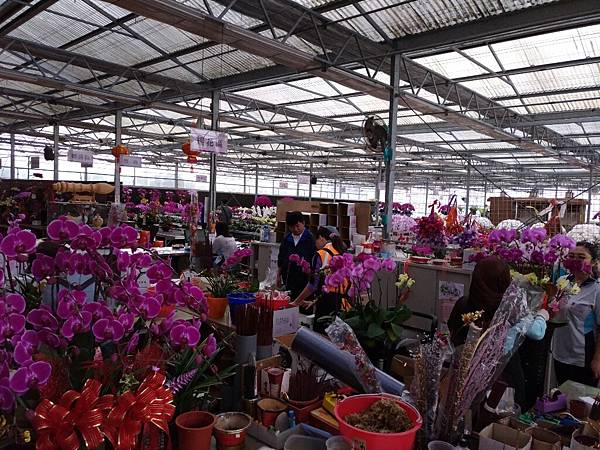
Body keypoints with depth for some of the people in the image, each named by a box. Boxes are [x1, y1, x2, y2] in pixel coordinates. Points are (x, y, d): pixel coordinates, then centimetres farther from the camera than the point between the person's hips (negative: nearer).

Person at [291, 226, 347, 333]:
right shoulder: (343, 253, 12)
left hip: (328, 301, -6)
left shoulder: (321, 254, -7)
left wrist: (296, 302, 3)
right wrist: (316, 301, 20)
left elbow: (313, 284, -8)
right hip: (343, 300, 7)